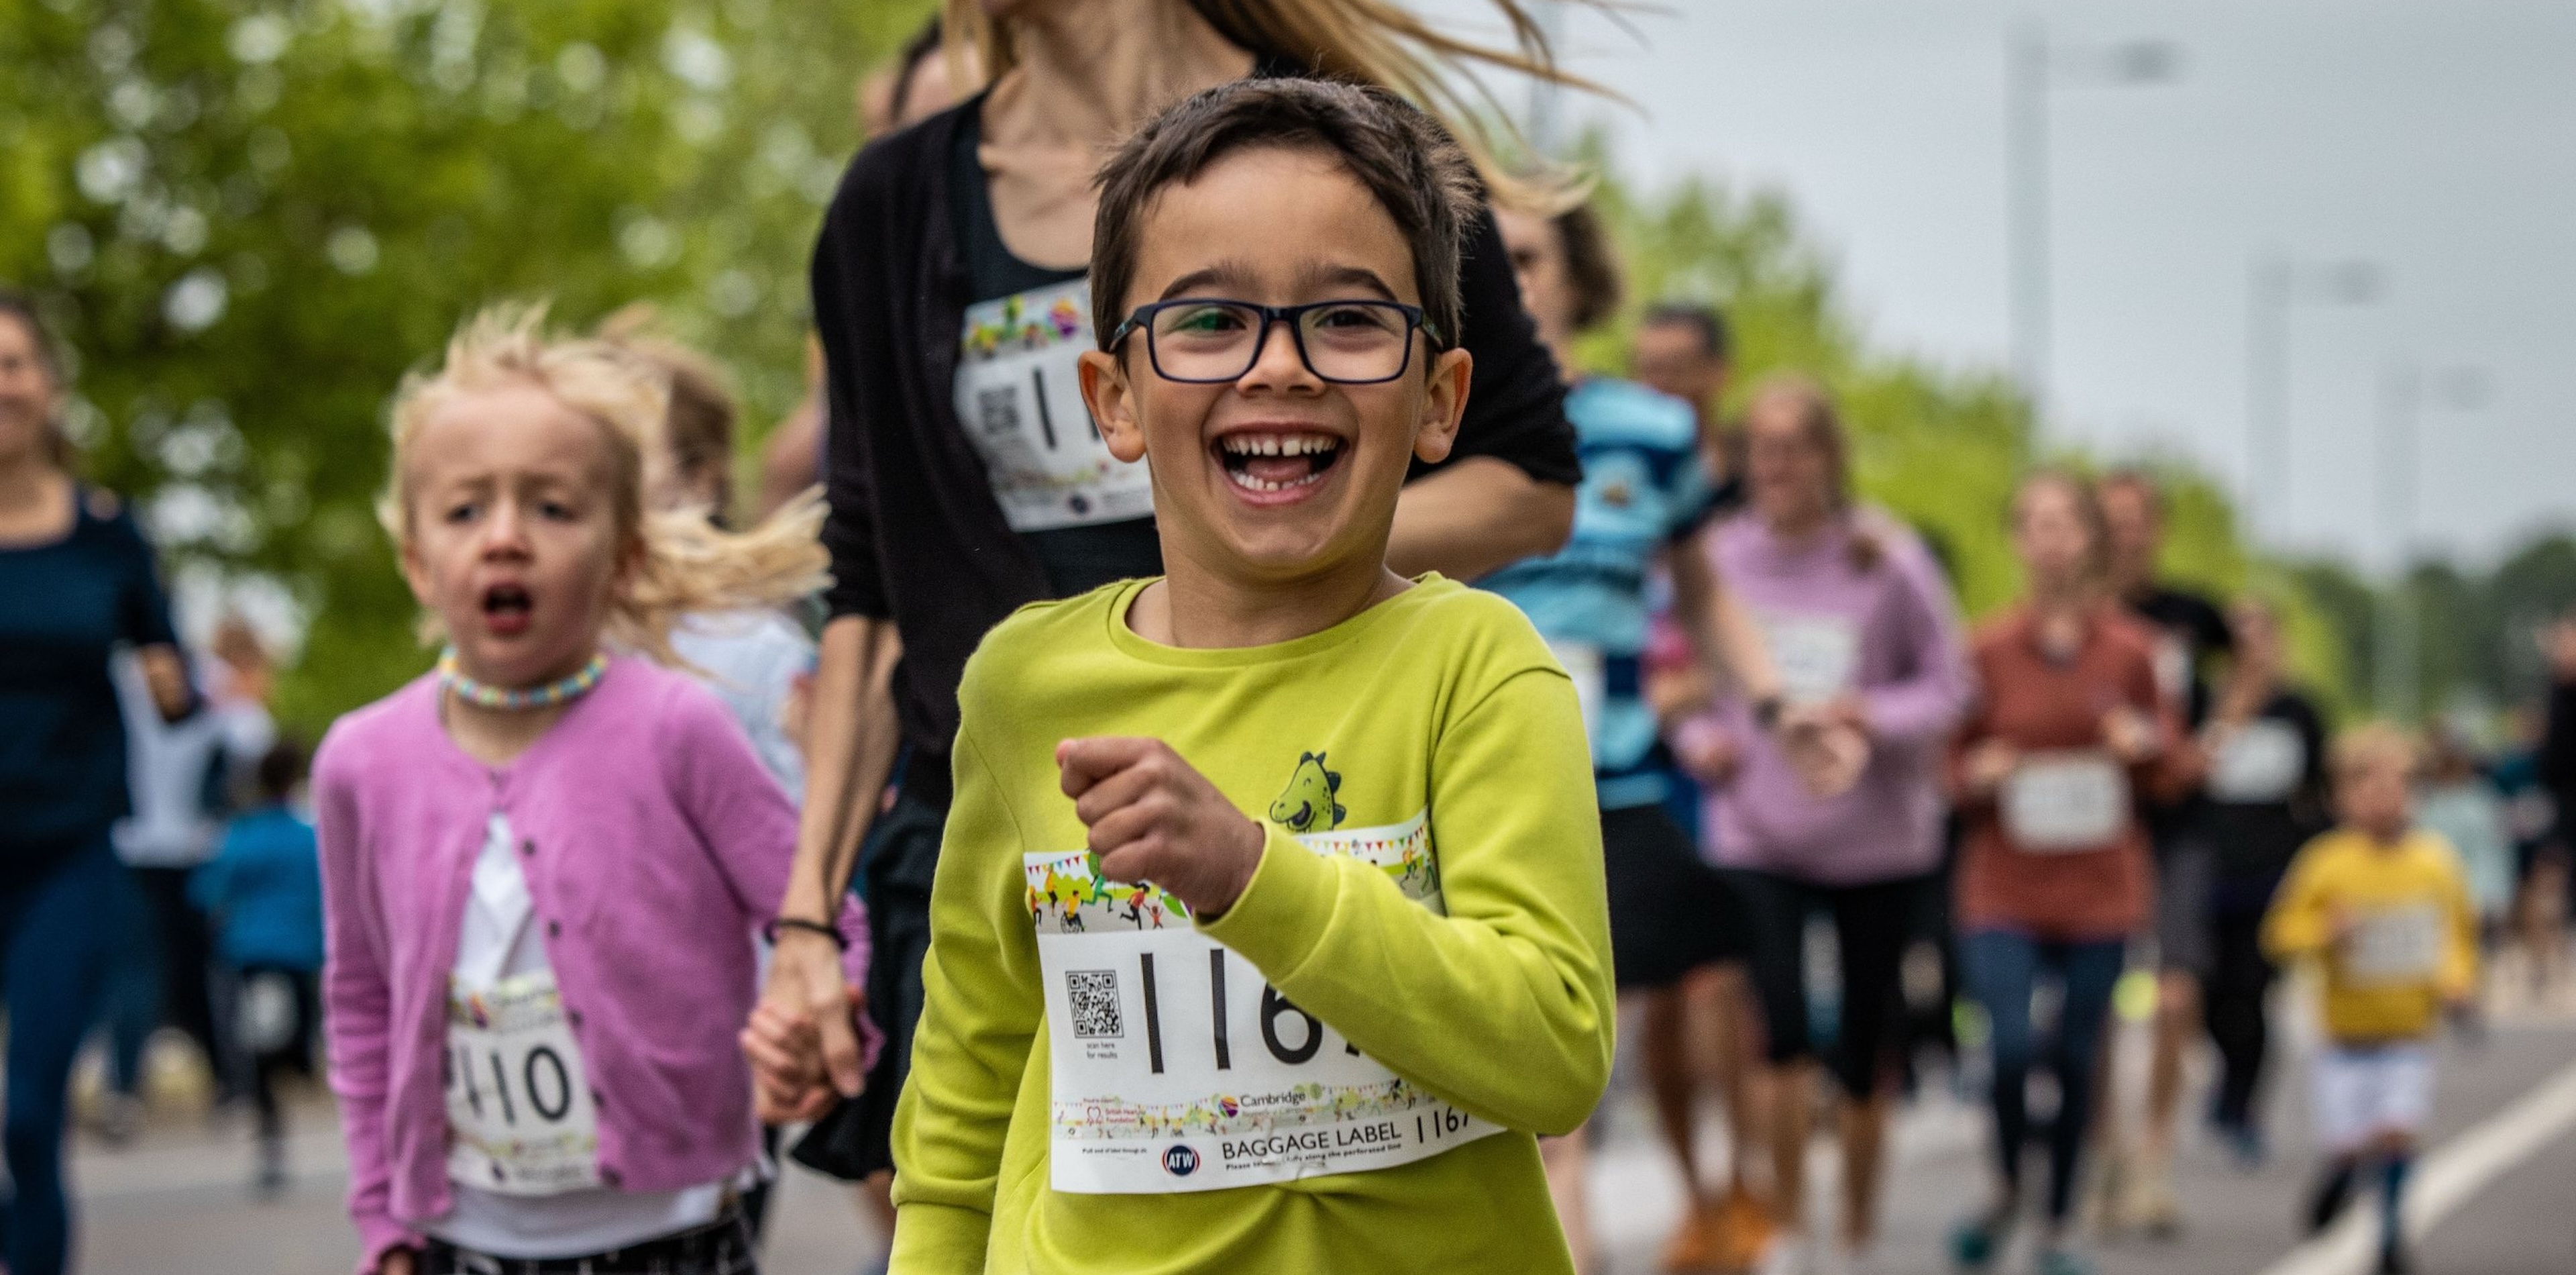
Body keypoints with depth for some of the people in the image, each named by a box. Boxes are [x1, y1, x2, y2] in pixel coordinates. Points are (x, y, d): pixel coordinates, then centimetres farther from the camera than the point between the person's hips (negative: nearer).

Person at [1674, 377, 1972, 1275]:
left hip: (1877, 838, 0)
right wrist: (1700, 739, -8)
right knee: (1780, 1033, -16)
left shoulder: (1887, 559, -8)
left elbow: (1948, 685, -2)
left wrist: (1867, 715, -20)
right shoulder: (1718, 556, -3)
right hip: (1757, 837, 0)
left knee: (1863, 1052, 8)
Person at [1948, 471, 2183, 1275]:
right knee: (2009, 1045, -14)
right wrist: (1980, 775, -14)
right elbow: (1956, 767, 8)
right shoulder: (1989, 650, 0)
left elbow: (2163, 781, 10)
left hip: (2099, 889, 1)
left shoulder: (2129, 651, 1)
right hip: (2004, 884, -1)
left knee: (2077, 1058, 4)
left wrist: (2147, 746, -11)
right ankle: (2007, 1189, 14)